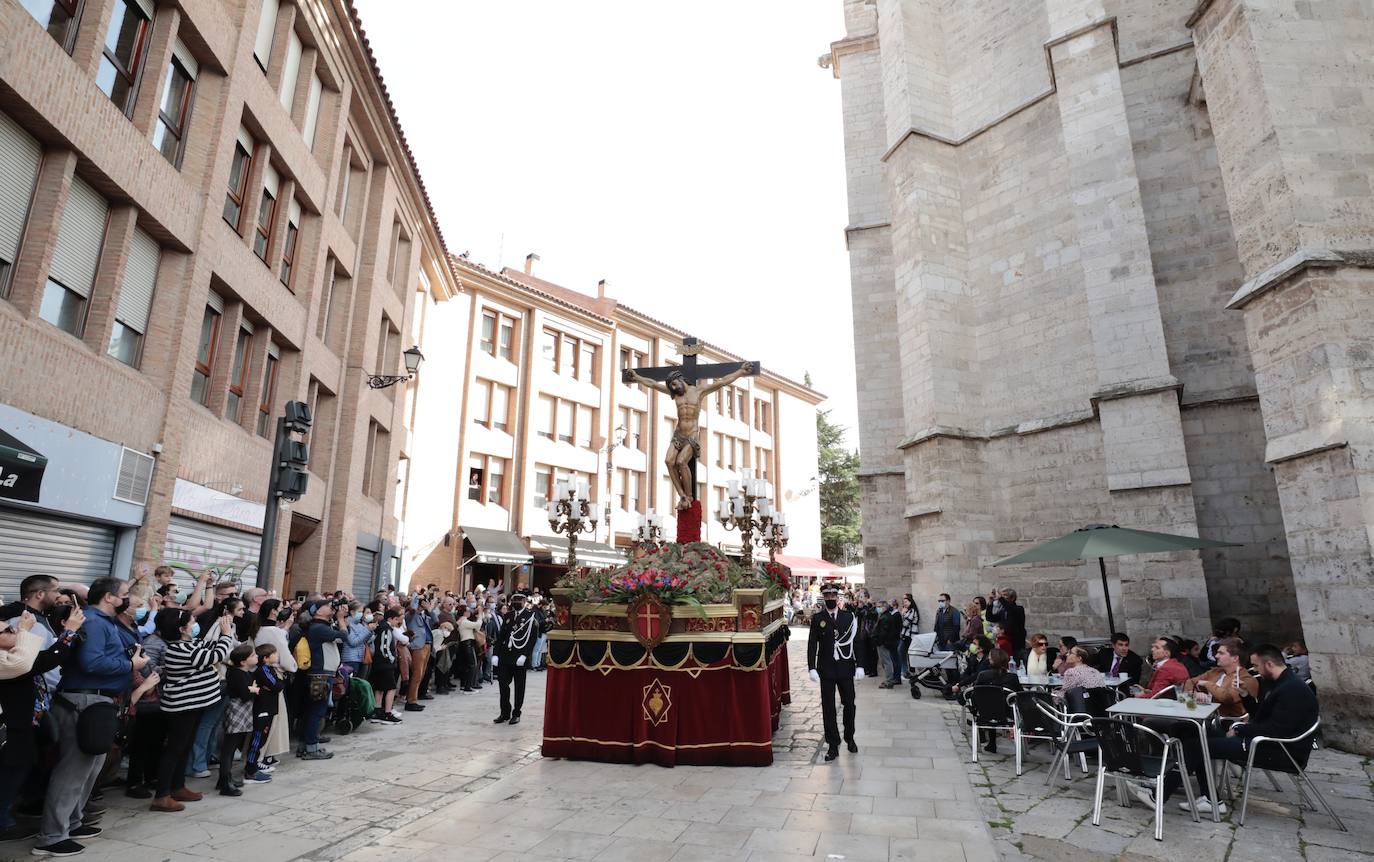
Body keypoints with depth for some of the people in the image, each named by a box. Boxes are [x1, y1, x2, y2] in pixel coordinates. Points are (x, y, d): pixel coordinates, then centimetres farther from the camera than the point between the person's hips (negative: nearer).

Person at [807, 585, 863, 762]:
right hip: (826, 670, -1)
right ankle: (833, 745, 14)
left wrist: (859, 665, -4)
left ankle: (849, 738, 33)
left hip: (846, 668, 1)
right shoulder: (817, 618, -2)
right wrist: (811, 668, -12)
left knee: (849, 704, 12)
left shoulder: (849, 616, 1)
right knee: (828, 708, 4)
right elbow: (812, 644, -4)